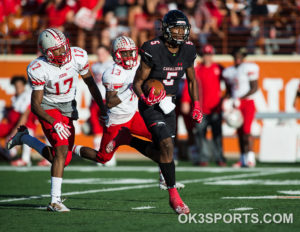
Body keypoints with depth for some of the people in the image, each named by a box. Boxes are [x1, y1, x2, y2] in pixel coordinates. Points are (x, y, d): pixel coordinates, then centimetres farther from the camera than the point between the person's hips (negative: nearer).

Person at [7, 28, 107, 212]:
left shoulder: (78, 56, -16)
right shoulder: (38, 69, -25)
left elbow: (89, 81, 3)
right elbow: (36, 105, -18)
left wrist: (103, 108, 6)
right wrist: (55, 123, -31)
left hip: (68, 108, 5)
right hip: (48, 108, -5)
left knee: (61, 159, 4)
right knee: (62, 150, -23)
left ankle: (24, 138, 26)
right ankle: (55, 201, -22)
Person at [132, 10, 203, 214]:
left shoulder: (187, 51, -1)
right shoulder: (153, 50, -19)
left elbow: (192, 80, 15)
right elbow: (137, 82, -12)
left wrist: (196, 105, 7)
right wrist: (145, 98, -31)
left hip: (169, 105, 7)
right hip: (151, 105, -7)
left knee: (161, 152, 9)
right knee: (167, 146, -20)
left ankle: (128, 140, 39)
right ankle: (174, 196, -11)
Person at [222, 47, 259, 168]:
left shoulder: (249, 68, -7)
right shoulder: (229, 71, 12)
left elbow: (254, 88, -9)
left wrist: (240, 99, -15)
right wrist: (226, 101, 1)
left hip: (247, 102, -6)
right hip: (236, 104, 6)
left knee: (246, 130, -15)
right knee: (240, 132, 6)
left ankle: (250, 158, -12)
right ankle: (243, 159, 11)